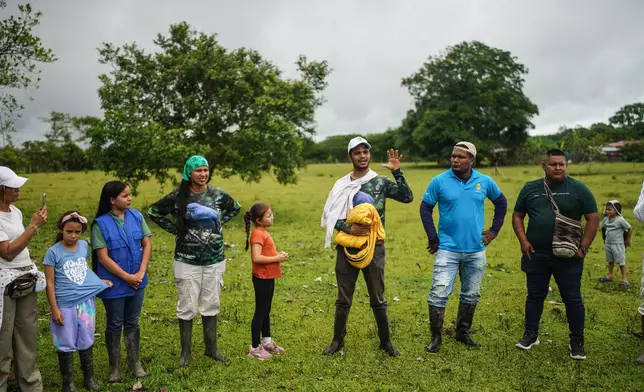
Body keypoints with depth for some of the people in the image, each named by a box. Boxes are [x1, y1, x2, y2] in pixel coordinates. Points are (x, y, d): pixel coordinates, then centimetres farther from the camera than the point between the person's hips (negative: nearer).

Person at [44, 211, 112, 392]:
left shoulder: (84, 246, 2)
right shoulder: (53, 252, -10)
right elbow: (50, 283, -8)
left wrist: (98, 281, 4)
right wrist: (54, 309, -10)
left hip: (86, 302, 4)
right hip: (66, 305, -4)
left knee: (86, 343, 15)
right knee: (66, 345, 9)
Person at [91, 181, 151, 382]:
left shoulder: (136, 216, -2)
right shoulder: (101, 224, -14)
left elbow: (147, 244, 1)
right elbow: (103, 258, -15)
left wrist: (141, 272, -9)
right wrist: (127, 277, -14)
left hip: (137, 281, 3)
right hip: (114, 284, -3)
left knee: (132, 322, 15)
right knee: (114, 325, 11)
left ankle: (135, 363, 28)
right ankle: (115, 367, 25)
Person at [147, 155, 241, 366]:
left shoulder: (217, 194, 0)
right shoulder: (178, 196, -7)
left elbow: (235, 208, 18)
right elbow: (153, 212, 5)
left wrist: (218, 223, 5)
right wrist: (175, 229, -3)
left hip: (214, 259, 2)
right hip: (187, 260, -2)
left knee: (211, 304, 12)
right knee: (187, 306, 3)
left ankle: (211, 347, 25)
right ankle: (186, 351, 18)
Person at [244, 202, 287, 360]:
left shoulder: (263, 233, 10)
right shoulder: (258, 234, -21)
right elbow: (256, 258, -31)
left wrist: (277, 254, 3)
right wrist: (276, 259, -22)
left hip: (268, 277, 10)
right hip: (262, 278, -10)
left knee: (266, 311, 20)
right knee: (260, 312, 0)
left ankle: (267, 341, 33)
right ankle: (254, 348, 11)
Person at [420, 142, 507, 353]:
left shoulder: (485, 181, -1)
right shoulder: (439, 181, -8)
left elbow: (501, 202, 16)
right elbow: (425, 208, -1)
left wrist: (495, 229, 9)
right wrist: (432, 237, -5)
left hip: (476, 250, 3)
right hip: (447, 249, -3)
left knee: (471, 295, 14)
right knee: (439, 294, -6)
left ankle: (463, 332, 32)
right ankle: (436, 337, 8)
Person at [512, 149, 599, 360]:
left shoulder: (578, 189, -4)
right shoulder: (530, 189, 3)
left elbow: (593, 218, -3)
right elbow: (517, 216, 10)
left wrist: (583, 247, -9)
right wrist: (523, 241, -3)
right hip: (536, 255, 2)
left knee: (572, 298, 6)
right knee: (535, 295, 12)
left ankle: (577, 341, 19)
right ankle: (530, 334, 26)